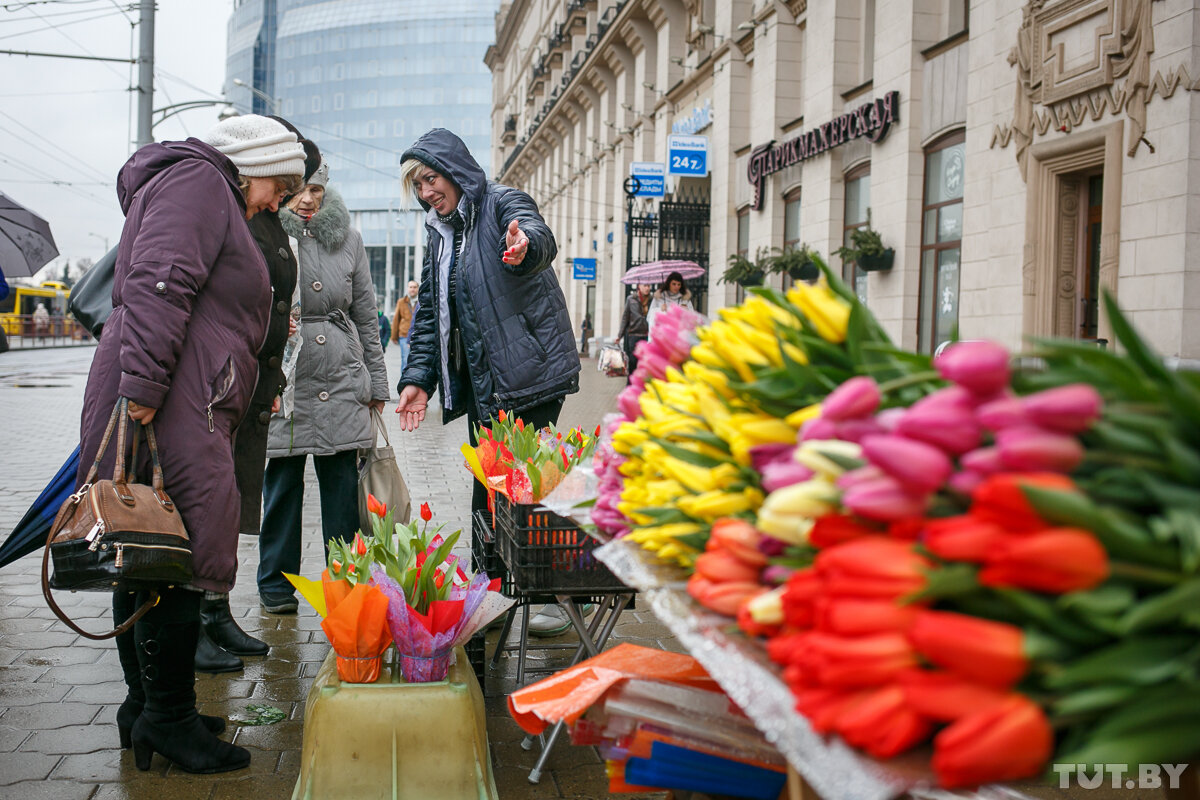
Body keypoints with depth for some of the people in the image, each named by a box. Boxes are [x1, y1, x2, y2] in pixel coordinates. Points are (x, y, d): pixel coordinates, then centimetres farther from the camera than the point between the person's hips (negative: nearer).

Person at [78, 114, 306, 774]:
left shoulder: (217, 200, 29)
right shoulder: (197, 180, -3)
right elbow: (157, 285, -18)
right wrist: (143, 385, -26)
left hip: (190, 409, 11)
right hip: (167, 406, -11)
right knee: (181, 555, -9)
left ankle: (146, 708, 20)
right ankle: (168, 718, -2)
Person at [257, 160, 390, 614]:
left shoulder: (347, 240, 11)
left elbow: (366, 317, 15)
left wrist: (376, 384, 13)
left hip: (342, 380, 3)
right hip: (283, 378, -2)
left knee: (343, 483, 4)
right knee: (283, 481, 2)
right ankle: (277, 584, 16)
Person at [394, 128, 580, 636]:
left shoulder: (502, 203, -5)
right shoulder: (440, 235, 17)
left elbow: (538, 235, -28)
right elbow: (429, 312, 18)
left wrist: (524, 248, -53)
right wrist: (418, 377, 7)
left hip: (530, 371, -7)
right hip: (481, 382, 7)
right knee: (487, 488, 8)